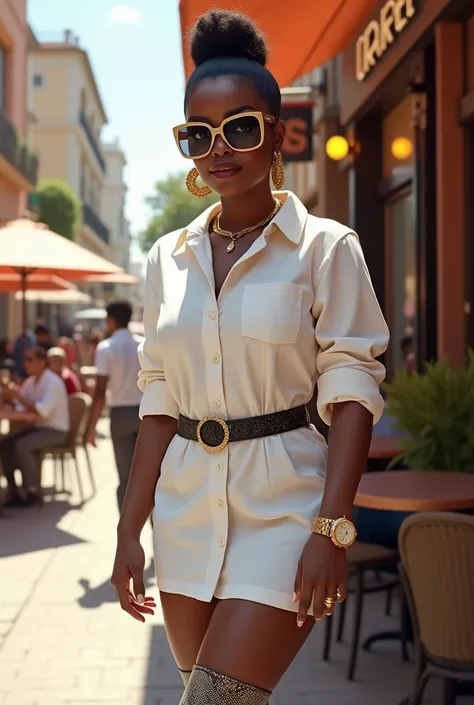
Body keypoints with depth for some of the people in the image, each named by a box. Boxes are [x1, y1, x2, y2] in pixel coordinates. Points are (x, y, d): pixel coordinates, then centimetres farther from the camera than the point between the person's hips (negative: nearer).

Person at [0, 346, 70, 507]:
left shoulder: (53, 382, -19)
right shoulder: (31, 381, 8)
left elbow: (43, 411, -30)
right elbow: (16, 402, 7)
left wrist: (19, 396, -28)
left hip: (56, 431, -8)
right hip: (38, 427, 8)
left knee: (21, 446, -29)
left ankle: (31, 492, -16)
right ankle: (14, 492, -4)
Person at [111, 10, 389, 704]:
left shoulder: (325, 247, -4)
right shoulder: (168, 258, 8)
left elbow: (352, 393, -8)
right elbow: (159, 402, 10)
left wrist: (331, 528, -17)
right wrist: (129, 530, 7)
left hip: (281, 503, -4)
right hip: (186, 507, 5)